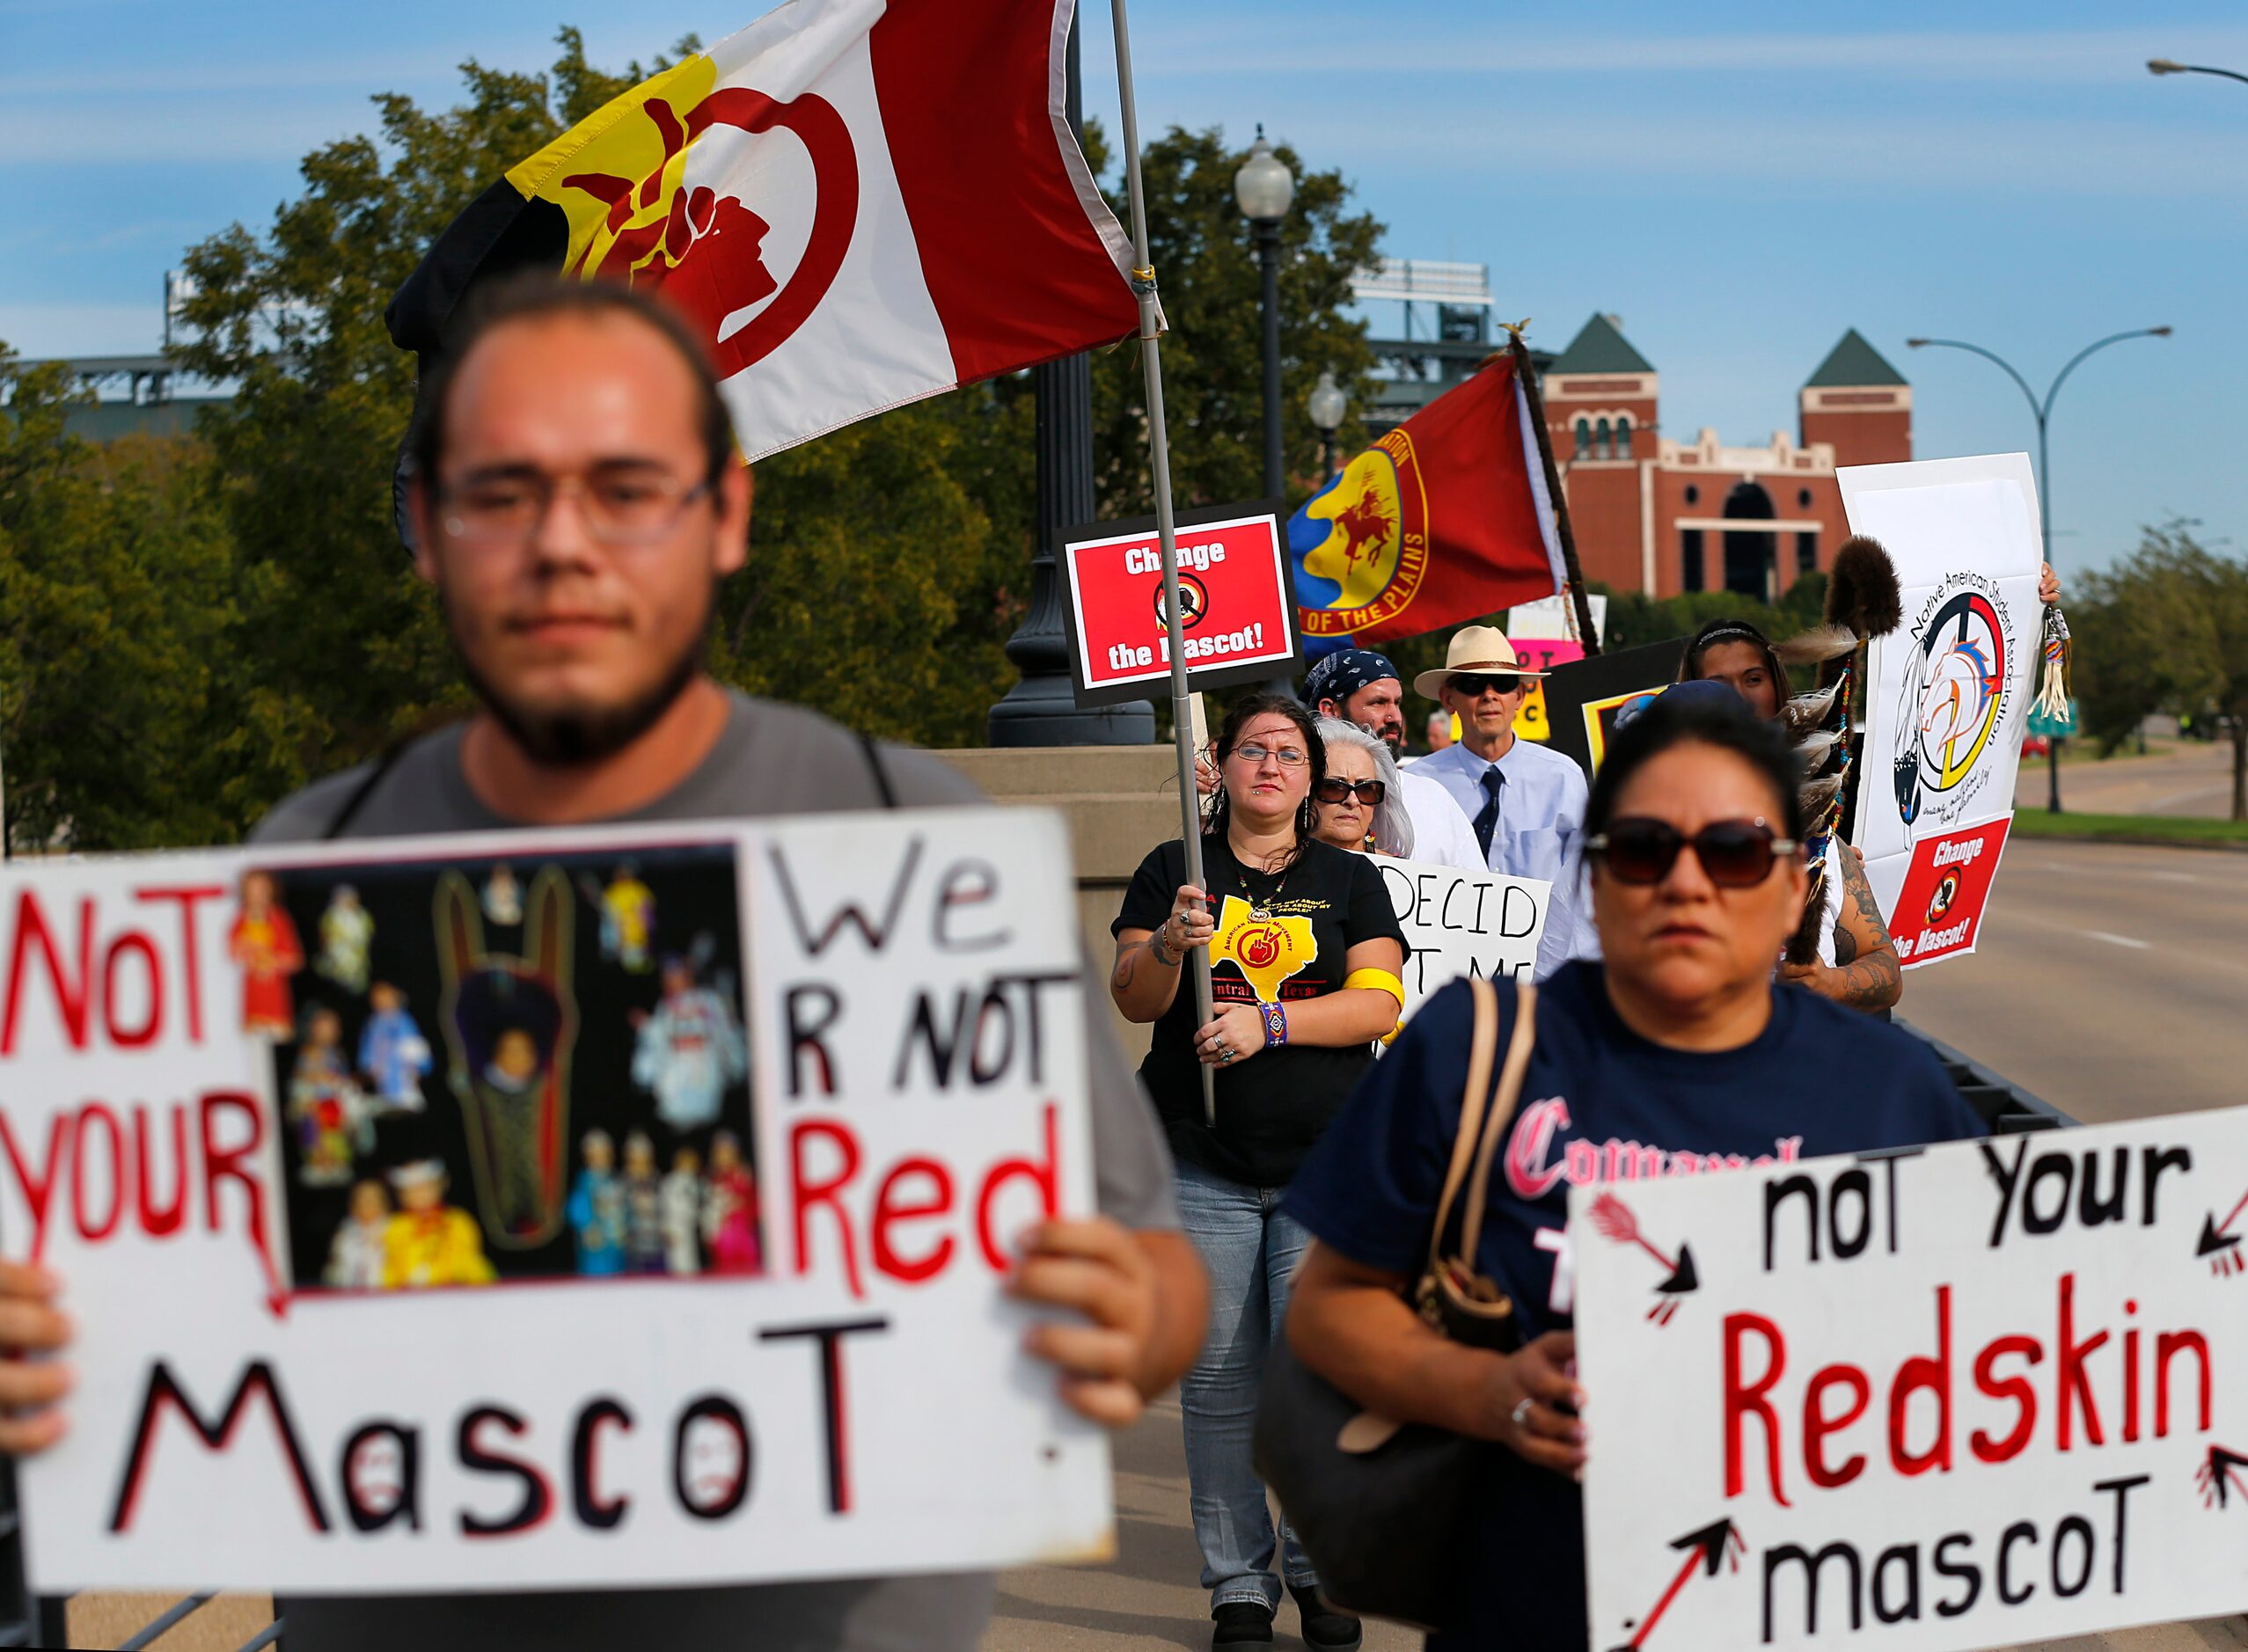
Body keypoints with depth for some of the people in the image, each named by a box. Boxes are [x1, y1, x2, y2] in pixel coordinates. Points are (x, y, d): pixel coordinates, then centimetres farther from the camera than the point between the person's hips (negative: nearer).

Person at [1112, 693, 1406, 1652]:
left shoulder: (1350, 880, 11)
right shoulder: (1172, 870, 11)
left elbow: (1380, 1002, 0)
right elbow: (1132, 999, 4)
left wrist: (1269, 1022, -12)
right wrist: (1170, 944, -17)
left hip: (1326, 1160, 0)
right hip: (1202, 1165, 0)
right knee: (1219, 1376, 0)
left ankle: (1320, 1570, 9)